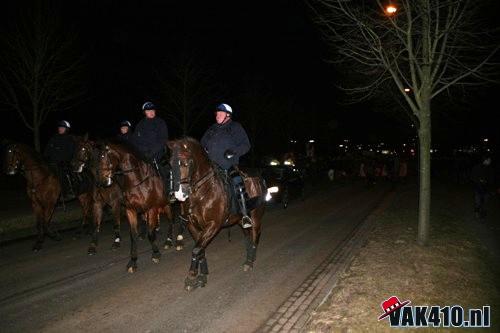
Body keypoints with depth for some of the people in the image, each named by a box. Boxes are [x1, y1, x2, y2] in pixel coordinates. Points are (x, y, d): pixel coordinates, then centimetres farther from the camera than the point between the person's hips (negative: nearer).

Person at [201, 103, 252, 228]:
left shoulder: (235, 127, 8)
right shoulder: (211, 129, 23)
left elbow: (245, 145, 2)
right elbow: (202, 143, 30)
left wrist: (234, 151, -16)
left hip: (229, 164, -6)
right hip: (211, 165, 6)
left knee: (238, 183, -28)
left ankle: (245, 215, -22)